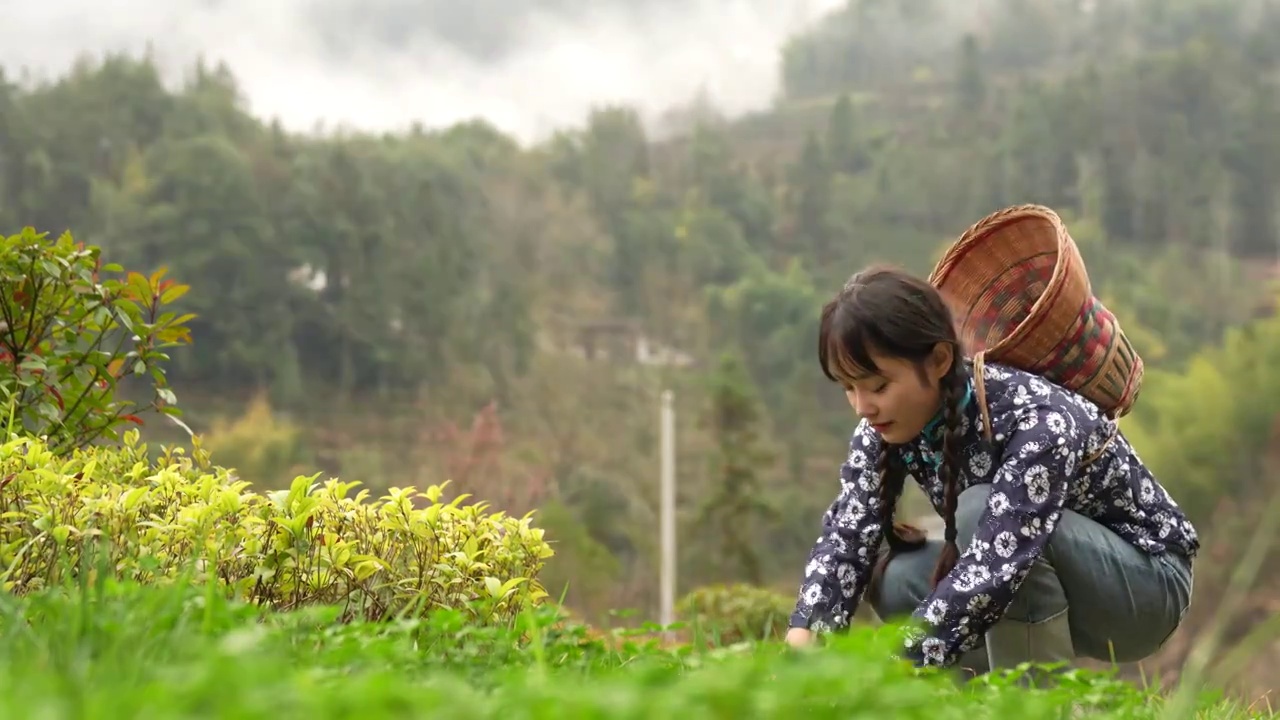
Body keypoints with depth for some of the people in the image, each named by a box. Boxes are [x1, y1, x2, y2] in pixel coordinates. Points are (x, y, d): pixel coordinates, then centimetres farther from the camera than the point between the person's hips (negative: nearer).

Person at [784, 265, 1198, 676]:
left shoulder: (1039, 423, -34)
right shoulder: (889, 425, -12)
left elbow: (993, 570, -43)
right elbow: (846, 534, -19)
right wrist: (800, 647, -36)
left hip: (1149, 581, -7)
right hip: (1048, 584, 7)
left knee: (981, 508, -31)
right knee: (894, 580, -15)